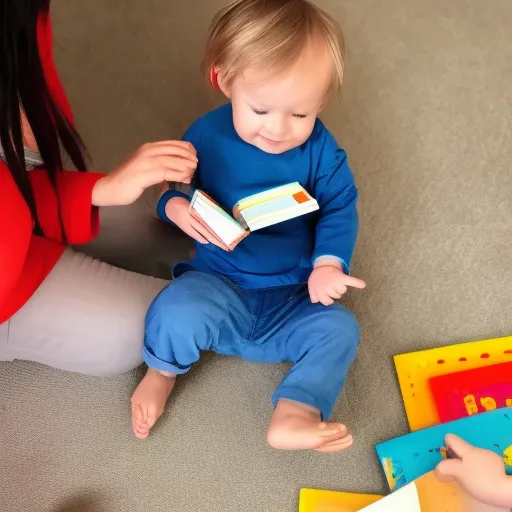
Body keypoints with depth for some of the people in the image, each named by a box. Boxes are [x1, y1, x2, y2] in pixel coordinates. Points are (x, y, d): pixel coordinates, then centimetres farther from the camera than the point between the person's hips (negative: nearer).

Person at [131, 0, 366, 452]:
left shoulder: (319, 148, -8)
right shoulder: (206, 135, -10)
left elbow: (340, 207, -3)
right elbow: (172, 187, 3)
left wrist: (329, 262, -21)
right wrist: (177, 208, -22)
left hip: (294, 297, 2)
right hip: (218, 283, -1)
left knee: (339, 329, -19)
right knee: (175, 313, -28)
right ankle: (162, 371, 7)